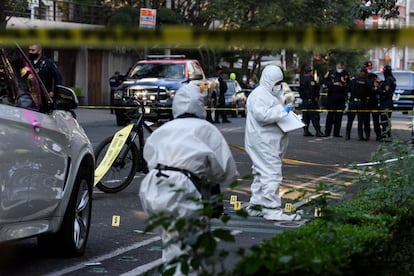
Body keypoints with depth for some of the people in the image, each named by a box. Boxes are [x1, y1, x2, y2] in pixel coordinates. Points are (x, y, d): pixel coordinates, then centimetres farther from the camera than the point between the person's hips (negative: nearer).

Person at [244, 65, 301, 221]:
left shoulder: (272, 94, 22)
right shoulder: (259, 95, -13)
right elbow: (262, 115, -26)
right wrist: (282, 111, -22)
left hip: (270, 142, 11)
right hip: (263, 142, -11)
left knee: (261, 174, 15)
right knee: (272, 174, -14)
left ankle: (255, 206, 22)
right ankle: (272, 210, -16)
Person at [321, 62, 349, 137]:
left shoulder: (345, 74, 9)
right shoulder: (331, 73, 2)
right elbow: (324, 81, -3)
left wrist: (344, 85, -9)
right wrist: (334, 83, -15)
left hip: (341, 97, 2)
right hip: (332, 96, -2)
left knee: (339, 115, 3)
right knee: (330, 114, -3)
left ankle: (336, 132, 7)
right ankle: (327, 132, 1)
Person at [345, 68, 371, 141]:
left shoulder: (353, 80, -2)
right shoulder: (367, 82, -4)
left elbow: (349, 89, 4)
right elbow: (368, 93, -2)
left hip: (353, 101, 1)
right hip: (362, 102, -1)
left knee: (350, 120, 7)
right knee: (360, 120, 3)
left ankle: (347, 135, 7)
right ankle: (360, 135, 1)